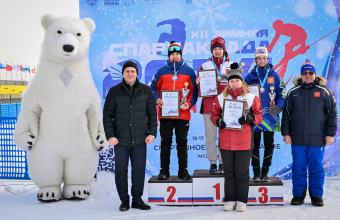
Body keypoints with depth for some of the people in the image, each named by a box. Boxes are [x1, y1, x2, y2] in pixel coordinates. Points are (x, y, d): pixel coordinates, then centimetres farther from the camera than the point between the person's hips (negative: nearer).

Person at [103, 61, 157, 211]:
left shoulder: (145, 91, 7)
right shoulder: (114, 91, 3)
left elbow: (152, 114, 10)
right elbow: (107, 115, 3)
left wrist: (152, 133, 1)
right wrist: (110, 136, -6)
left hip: (140, 140, 1)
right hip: (120, 140, -1)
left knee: (139, 170, 4)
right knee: (121, 170, 4)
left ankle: (137, 199, 19)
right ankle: (124, 200, 18)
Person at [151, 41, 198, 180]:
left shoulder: (189, 71, 7)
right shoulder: (162, 71, 8)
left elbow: (194, 90, 7)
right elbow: (154, 87, 12)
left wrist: (189, 103, -7)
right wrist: (156, 99, -6)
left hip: (183, 113, 0)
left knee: (182, 142, 6)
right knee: (165, 142, 5)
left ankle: (183, 170, 15)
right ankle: (164, 170, 13)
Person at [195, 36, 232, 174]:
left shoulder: (231, 65, 11)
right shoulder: (205, 66, 13)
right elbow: (198, 85, 13)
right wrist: (199, 82, -9)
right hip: (209, 104, 1)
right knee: (210, 135, 1)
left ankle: (223, 163, 6)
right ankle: (212, 163, 8)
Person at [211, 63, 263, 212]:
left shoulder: (251, 98, 3)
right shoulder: (220, 98, 7)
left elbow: (259, 115, 4)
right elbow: (214, 115, 12)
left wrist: (249, 118, -15)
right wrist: (218, 121, -10)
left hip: (244, 142, -2)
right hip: (226, 142, 2)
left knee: (242, 172, 4)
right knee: (229, 172, 9)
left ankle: (242, 201, 16)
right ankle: (230, 200, 20)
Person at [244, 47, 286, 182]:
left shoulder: (275, 76, 5)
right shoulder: (250, 77, 6)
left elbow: (282, 94, 6)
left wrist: (278, 107, -10)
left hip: (270, 115, 0)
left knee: (269, 144, 6)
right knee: (254, 144, 3)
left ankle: (265, 172, 16)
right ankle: (256, 172, 12)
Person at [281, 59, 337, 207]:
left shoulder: (324, 91, 4)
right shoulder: (293, 92, 8)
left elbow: (332, 113, 5)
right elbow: (286, 114, 10)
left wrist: (330, 134, 0)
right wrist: (286, 133, 3)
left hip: (317, 139, -1)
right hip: (297, 139, 1)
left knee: (316, 167, 5)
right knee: (298, 167, 6)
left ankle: (317, 195, 15)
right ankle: (298, 195, 16)